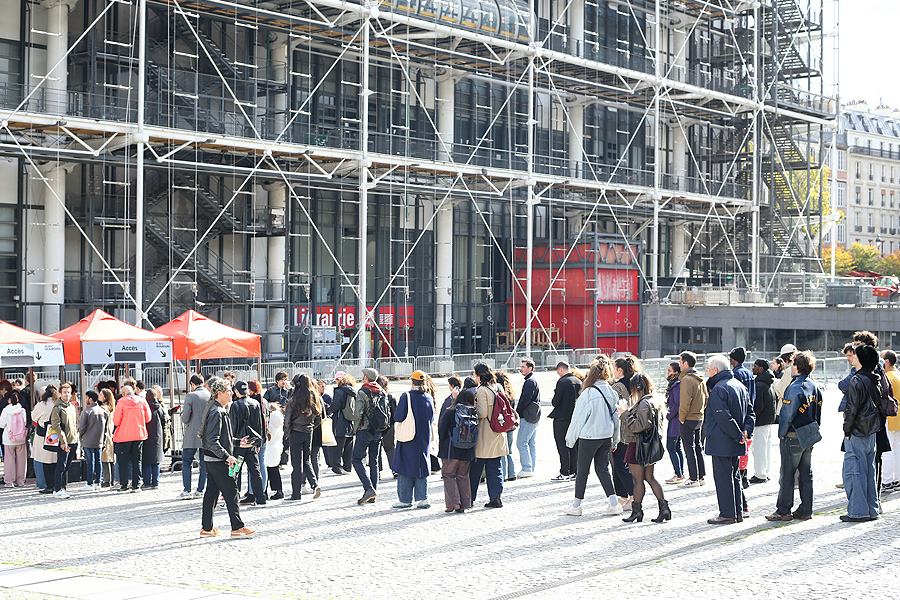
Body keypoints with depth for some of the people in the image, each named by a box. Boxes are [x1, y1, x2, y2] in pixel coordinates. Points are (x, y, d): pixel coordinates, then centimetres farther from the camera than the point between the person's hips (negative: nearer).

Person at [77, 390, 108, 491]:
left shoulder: (86, 412, -13)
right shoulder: (103, 411, 7)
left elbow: (82, 427, -14)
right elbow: (107, 427, 12)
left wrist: (80, 436, 5)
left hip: (88, 441, -6)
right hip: (99, 441, 6)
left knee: (90, 461, -4)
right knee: (98, 461, 10)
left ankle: (90, 484, -4)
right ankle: (97, 483, 14)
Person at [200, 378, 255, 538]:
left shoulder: (219, 410, 15)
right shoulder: (216, 412, -18)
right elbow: (212, 441, -23)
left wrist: (238, 442, 19)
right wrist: (227, 456, -24)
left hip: (212, 459, 10)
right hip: (217, 460, -10)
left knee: (211, 492, 12)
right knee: (231, 492, -6)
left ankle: (207, 528, 17)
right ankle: (237, 527, -3)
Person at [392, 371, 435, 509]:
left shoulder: (406, 397, -13)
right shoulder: (428, 398, 1)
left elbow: (398, 417, -13)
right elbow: (431, 419, 9)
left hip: (408, 438, -4)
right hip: (424, 439, 4)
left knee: (406, 467, 4)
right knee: (421, 466, 11)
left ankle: (405, 499, 7)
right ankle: (422, 498, 8)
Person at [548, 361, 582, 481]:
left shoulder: (562, 382, -16)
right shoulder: (578, 381, 5)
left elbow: (556, 402, -17)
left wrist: (553, 401, 4)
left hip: (562, 419, -7)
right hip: (575, 417, 7)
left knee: (562, 446, -2)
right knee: (573, 445, 12)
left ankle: (564, 473, -3)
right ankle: (573, 472, 16)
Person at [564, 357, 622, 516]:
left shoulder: (588, 393, -16)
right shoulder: (613, 394, 1)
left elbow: (578, 418, -9)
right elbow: (616, 418, 10)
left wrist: (570, 439, 2)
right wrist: (615, 440, 20)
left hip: (589, 437, -5)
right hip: (607, 437, 5)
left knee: (582, 470, 6)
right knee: (602, 469, 13)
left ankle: (576, 505, 14)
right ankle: (614, 503, 6)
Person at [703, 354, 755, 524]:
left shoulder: (718, 389, -16)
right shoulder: (740, 386, 13)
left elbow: (724, 417, -22)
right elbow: (750, 411, 13)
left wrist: (738, 435, -15)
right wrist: (746, 431, 2)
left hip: (722, 443, -9)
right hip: (736, 445, 9)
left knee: (723, 476, -3)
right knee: (734, 475, 16)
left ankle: (727, 514, 0)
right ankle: (738, 512, 20)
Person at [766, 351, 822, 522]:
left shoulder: (794, 388, -18)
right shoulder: (814, 387, 8)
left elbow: (787, 415, -18)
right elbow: (818, 414, 13)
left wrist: (782, 434, -7)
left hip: (793, 437, -8)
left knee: (787, 475, -1)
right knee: (806, 475, 12)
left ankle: (783, 511, 3)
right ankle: (806, 510, 16)